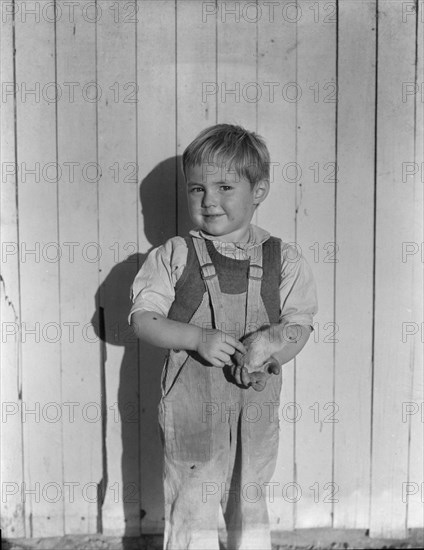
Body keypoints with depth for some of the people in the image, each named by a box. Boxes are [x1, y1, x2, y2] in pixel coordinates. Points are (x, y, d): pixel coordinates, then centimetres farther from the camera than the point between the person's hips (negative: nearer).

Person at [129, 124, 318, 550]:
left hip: (256, 406, 2)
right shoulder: (173, 255, -6)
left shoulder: (282, 259, -2)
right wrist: (198, 338, -23)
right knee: (190, 514, 10)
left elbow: (299, 325, -1)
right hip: (191, 406, -1)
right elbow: (143, 319, -8)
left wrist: (273, 343, -24)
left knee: (250, 507, 20)